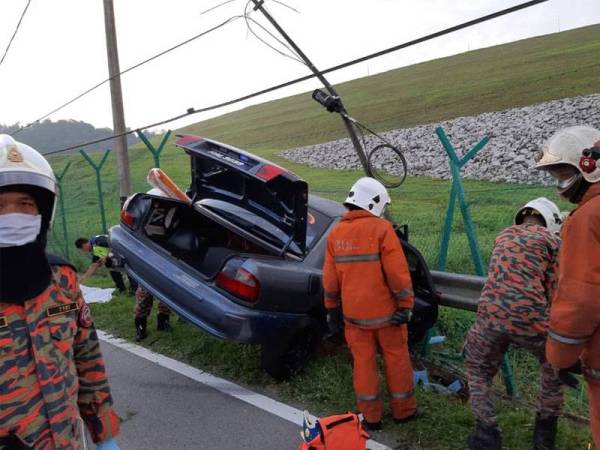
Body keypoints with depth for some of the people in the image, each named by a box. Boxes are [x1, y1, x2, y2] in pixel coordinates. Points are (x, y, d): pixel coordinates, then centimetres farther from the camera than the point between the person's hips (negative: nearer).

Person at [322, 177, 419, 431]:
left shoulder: (335, 233, 3)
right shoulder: (381, 228, -12)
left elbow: (329, 278, 6)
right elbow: (398, 273, -16)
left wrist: (332, 309, 15)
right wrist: (406, 305, -7)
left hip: (354, 313, 4)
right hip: (384, 311, -3)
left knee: (363, 362, 12)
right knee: (396, 358, 14)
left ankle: (371, 417, 22)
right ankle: (403, 411, 28)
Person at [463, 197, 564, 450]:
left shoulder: (503, 236, 22)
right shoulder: (551, 240, 9)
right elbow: (553, 291, 7)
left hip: (489, 316, 3)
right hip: (529, 318, -2)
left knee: (477, 370, 26)